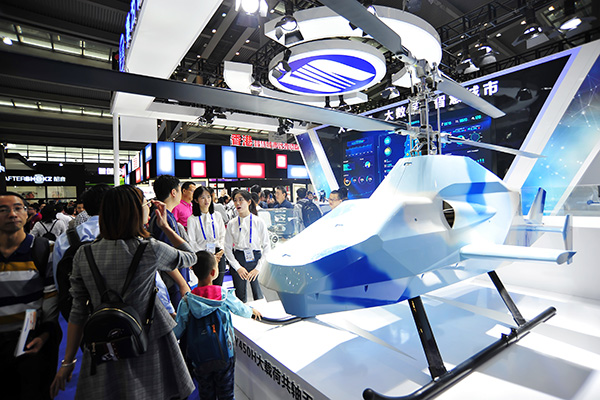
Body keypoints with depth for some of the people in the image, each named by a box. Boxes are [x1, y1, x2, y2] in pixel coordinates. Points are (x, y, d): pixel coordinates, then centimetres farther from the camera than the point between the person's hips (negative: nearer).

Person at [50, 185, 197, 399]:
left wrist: (68, 361, 11)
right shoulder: (151, 249, -19)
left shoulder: (83, 254, -6)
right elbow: (191, 257, -1)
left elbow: (78, 311, 0)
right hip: (147, 347, -4)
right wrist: (165, 226, 4)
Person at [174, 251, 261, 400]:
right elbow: (241, 309, 4)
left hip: (200, 359, 1)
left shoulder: (186, 302, -14)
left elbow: (177, 331, -9)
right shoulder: (225, 295, -14)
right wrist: (252, 311, 26)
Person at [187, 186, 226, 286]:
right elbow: (192, 243, -4)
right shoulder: (192, 219, -2)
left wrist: (221, 250, -5)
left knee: (218, 286, 7)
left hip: (218, 256, 3)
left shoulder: (217, 215, 9)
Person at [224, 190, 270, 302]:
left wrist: (258, 268, -7)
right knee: (240, 297, 7)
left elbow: (266, 246, -1)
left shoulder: (258, 222, -2)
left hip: (255, 259, -1)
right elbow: (227, 248, 5)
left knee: (259, 297, 0)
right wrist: (238, 267, -4)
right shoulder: (231, 224, 3)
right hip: (237, 260, 2)